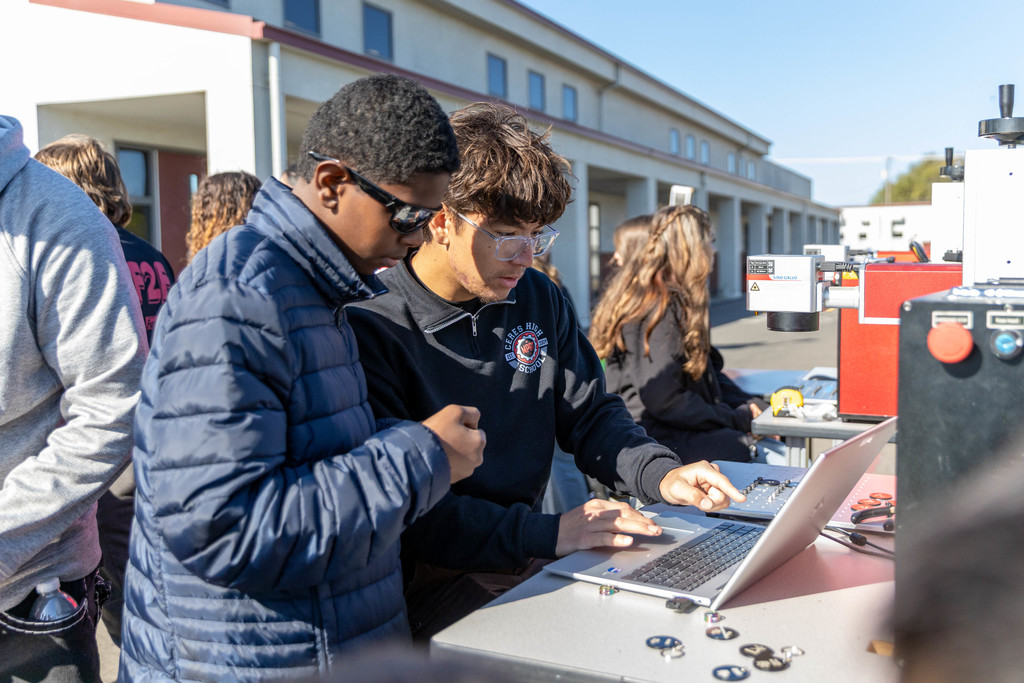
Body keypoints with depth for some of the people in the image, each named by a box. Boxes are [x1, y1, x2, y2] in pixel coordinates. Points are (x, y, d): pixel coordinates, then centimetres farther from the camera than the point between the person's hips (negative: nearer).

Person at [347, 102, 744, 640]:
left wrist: (661, 474, -4)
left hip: (532, 556, 8)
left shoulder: (540, 299, 8)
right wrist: (544, 534, -28)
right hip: (435, 581, -7)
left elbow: (590, 416, 15)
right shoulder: (371, 326, -16)